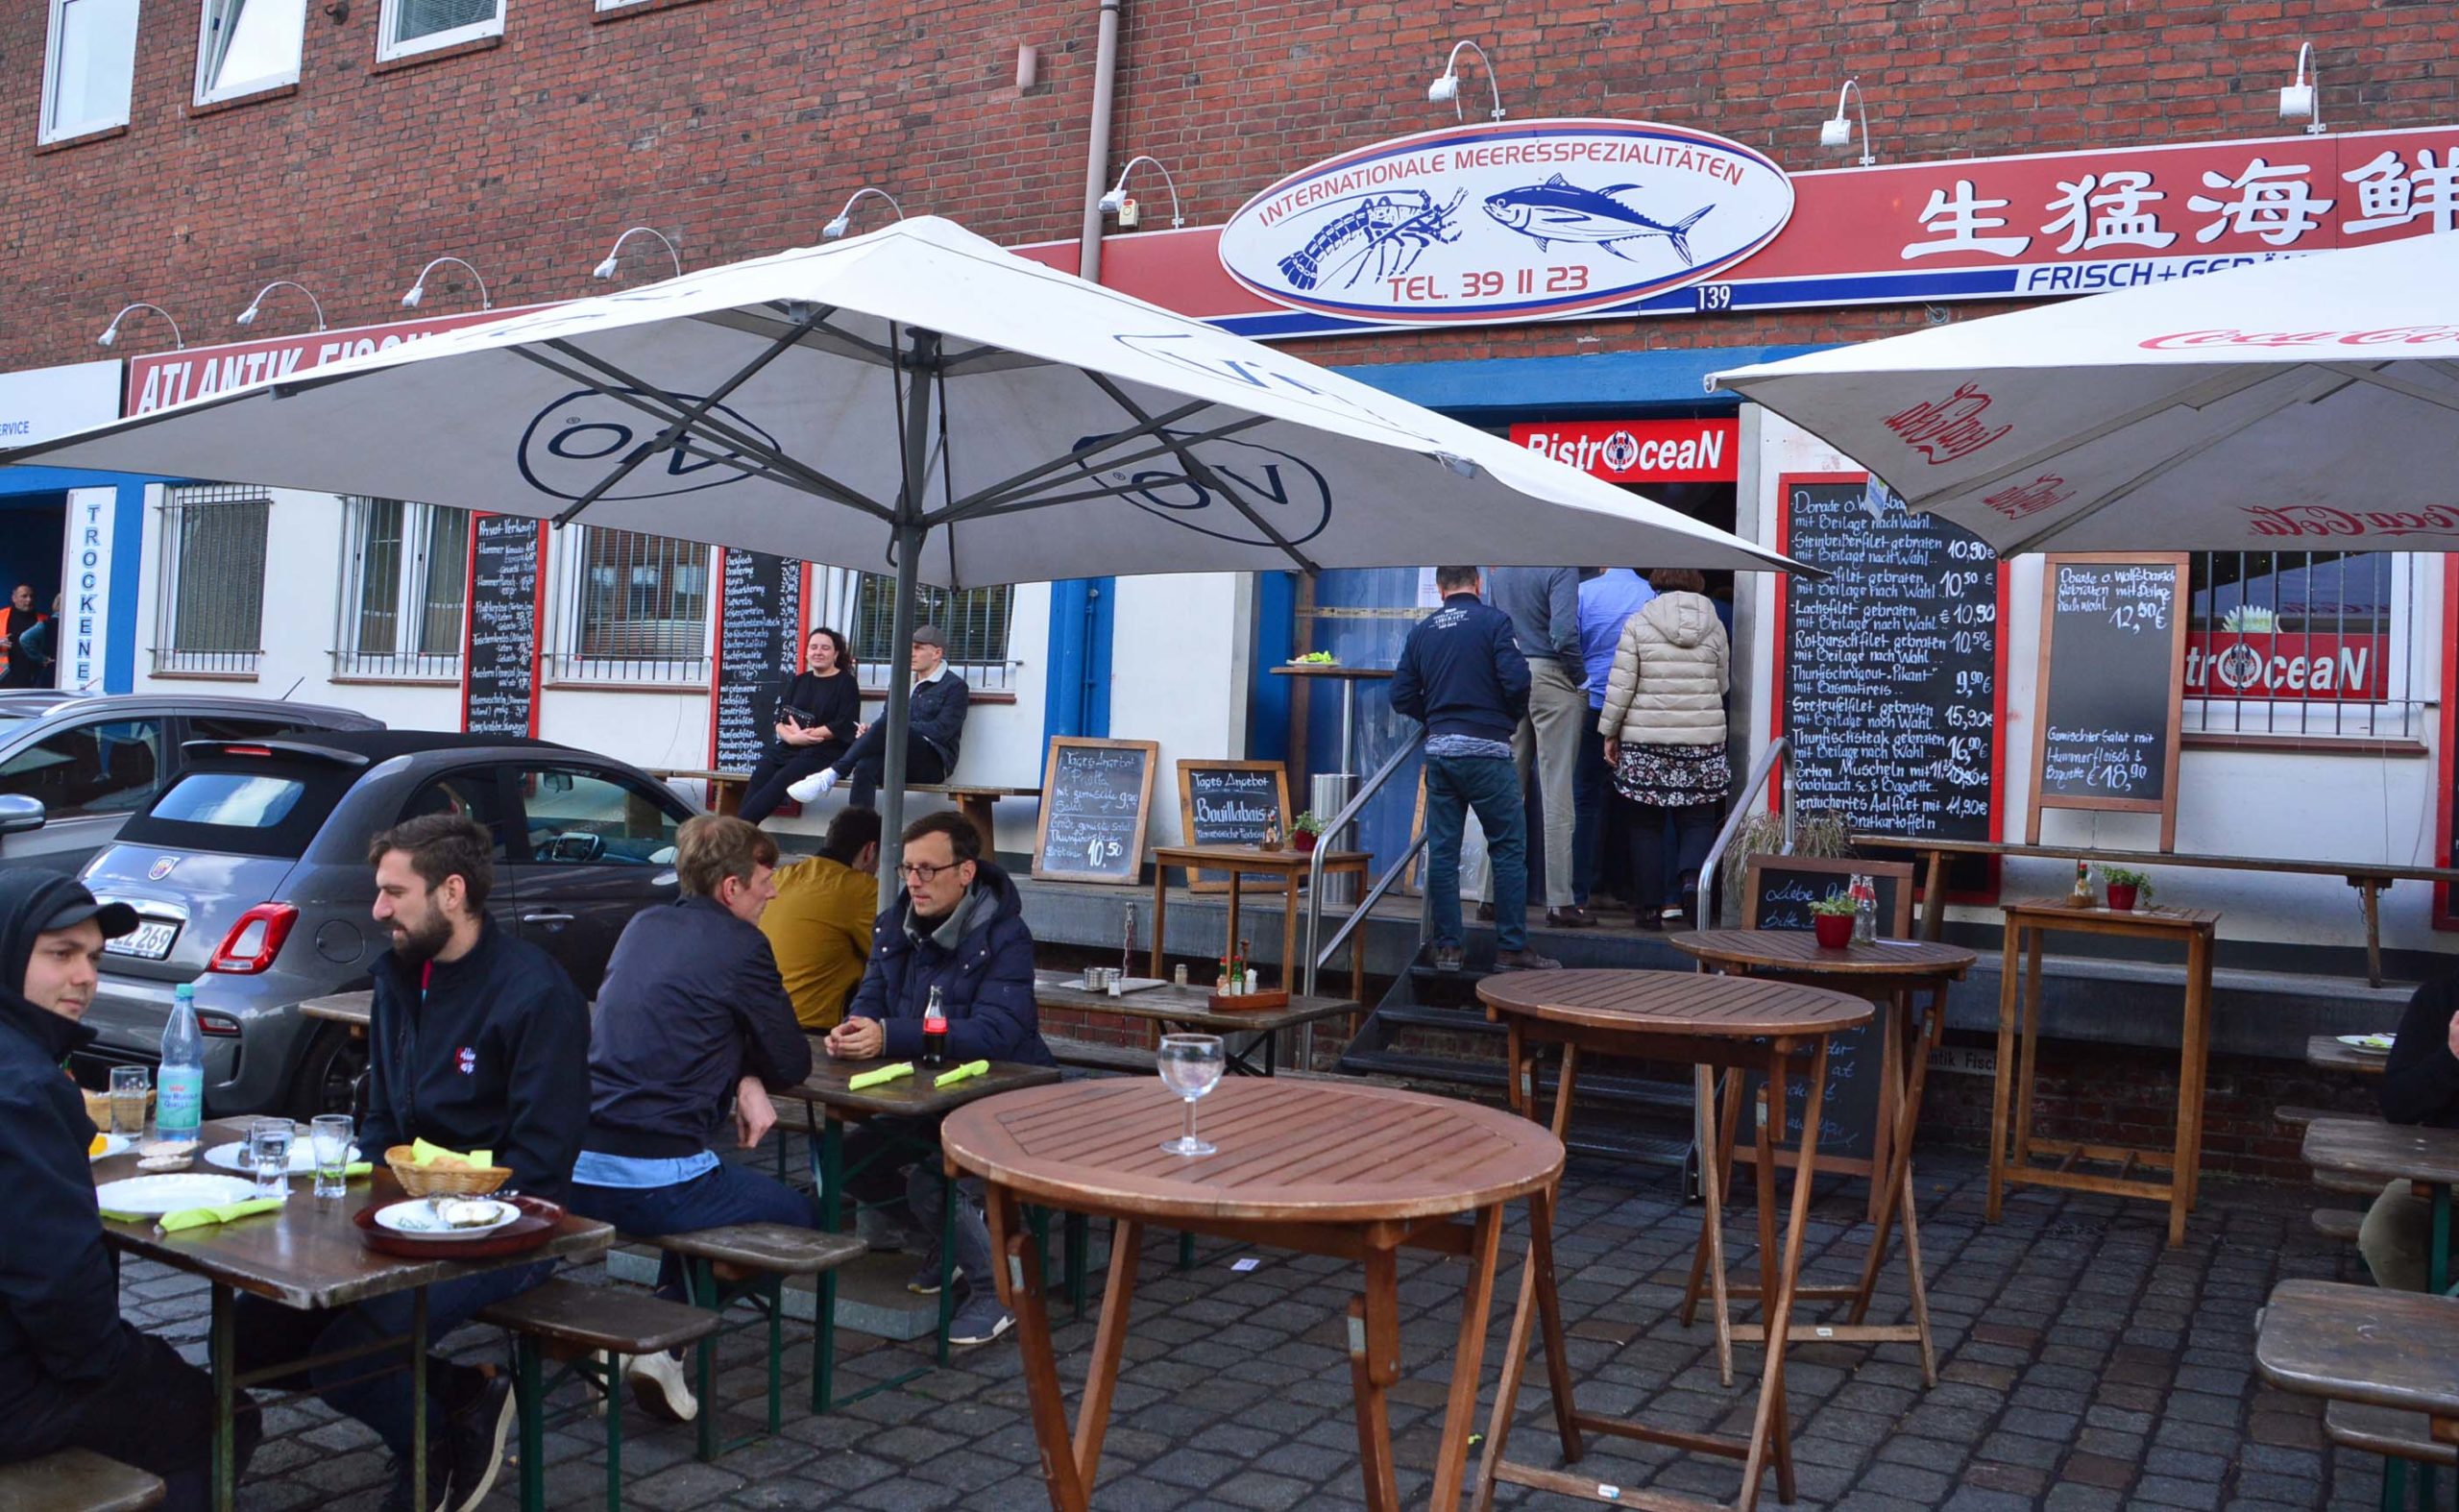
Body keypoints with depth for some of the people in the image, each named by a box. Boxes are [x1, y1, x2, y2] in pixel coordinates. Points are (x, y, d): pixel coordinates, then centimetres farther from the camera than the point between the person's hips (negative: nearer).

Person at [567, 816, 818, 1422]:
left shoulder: (643, 926, 15)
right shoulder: (740, 944, -6)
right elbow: (792, 1064, -1)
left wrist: (743, 1078, 8)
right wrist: (753, 1075, 22)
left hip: (575, 1170, 8)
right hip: (660, 1180, -8)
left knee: (713, 1183, 34)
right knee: (801, 1215, 14)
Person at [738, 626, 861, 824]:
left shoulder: (846, 683, 4)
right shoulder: (798, 681, 20)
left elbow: (844, 725, -8)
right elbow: (777, 715, 11)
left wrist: (806, 734, -12)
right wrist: (791, 737, -11)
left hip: (825, 750, -6)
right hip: (788, 747, 6)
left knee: (782, 779, -30)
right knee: (759, 776, -23)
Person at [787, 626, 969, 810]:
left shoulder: (955, 686, 4)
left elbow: (942, 730, -9)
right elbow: (888, 719, 18)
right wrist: (870, 731, -5)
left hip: (934, 763, -5)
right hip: (903, 761, 5)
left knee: (884, 727, -31)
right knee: (866, 766, -30)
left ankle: (831, 775, -30)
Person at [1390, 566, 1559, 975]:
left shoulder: (1422, 631, 9)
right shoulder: (1493, 621, -4)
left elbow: (1401, 695, 8)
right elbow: (1516, 680, -13)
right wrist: (1511, 719, 6)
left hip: (1439, 750, 5)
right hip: (1486, 748, -4)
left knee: (1442, 850, 8)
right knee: (1509, 848, 3)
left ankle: (1447, 947, 11)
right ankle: (1512, 948, 3)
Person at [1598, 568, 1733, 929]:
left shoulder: (1639, 624, -3)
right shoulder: (1714, 625, 4)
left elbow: (1620, 686, -6)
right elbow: (1723, 684, 10)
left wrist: (1609, 731, 4)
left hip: (1645, 739, -1)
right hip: (1702, 740, 1)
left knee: (1647, 824, 8)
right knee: (1697, 819, 10)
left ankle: (1650, 906, 9)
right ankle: (1692, 875, -16)